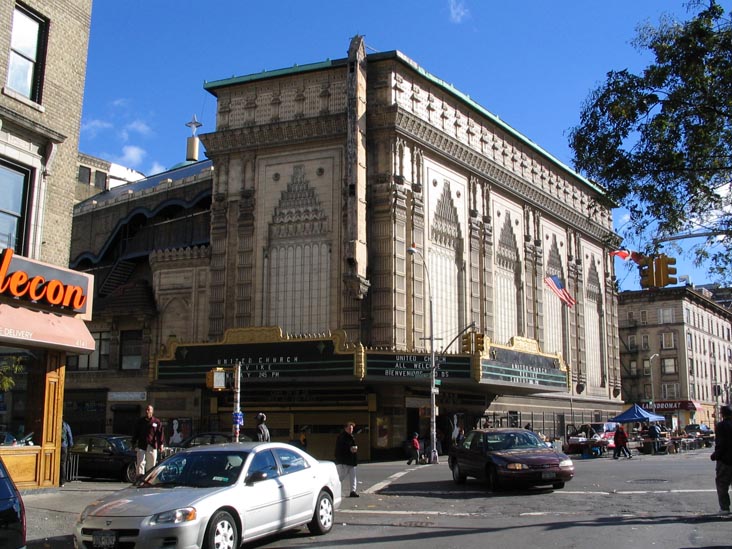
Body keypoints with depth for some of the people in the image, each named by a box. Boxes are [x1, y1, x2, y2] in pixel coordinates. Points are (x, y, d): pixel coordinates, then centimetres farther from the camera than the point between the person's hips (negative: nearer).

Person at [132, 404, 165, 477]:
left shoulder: (157, 422, 5)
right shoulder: (140, 421, 11)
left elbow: (160, 434, 3)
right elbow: (136, 433, 16)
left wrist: (161, 445, -3)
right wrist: (134, 443, 10)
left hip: (152, 446, -1)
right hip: (141, 446, 1)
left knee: (151, 465, 4)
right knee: (141, 463, -7)